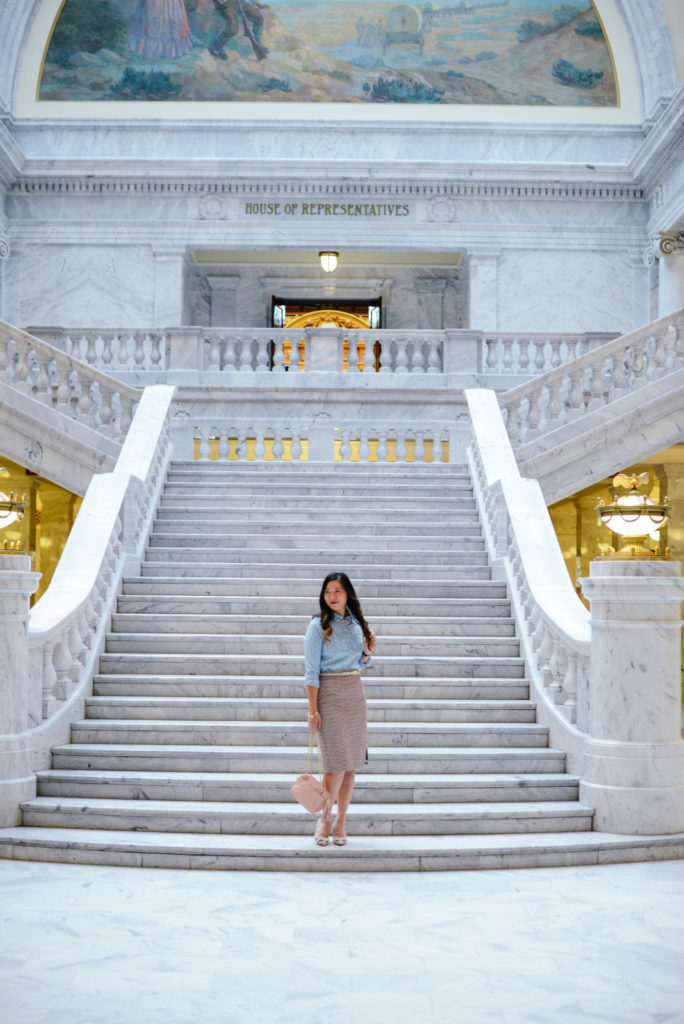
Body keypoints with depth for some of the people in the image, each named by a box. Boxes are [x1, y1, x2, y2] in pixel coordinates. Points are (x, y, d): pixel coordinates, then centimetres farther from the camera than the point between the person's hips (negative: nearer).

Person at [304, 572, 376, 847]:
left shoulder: (357, 623, 10)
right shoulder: (318, 625, -5)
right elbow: (312, 670, -8)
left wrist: (368, 651, -1)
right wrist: (313, 709, -13)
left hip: (355, 695, 5)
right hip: (329, 694, -5)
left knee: (351, 763, 5)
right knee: (336, 762, -8)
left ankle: (340, 822, 15)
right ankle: (324, 819, 12)